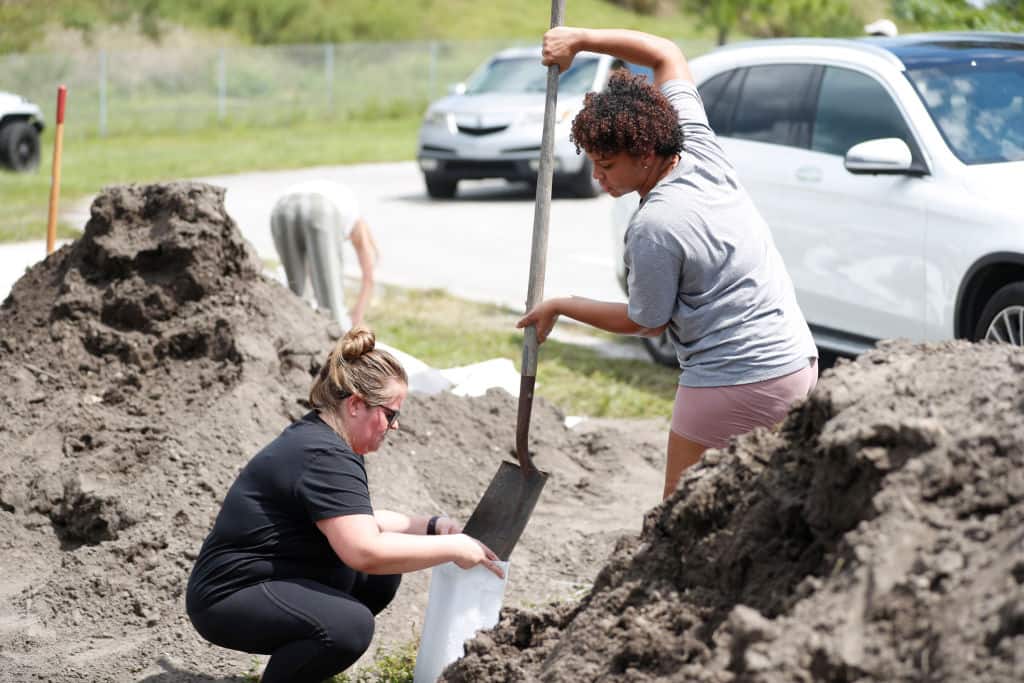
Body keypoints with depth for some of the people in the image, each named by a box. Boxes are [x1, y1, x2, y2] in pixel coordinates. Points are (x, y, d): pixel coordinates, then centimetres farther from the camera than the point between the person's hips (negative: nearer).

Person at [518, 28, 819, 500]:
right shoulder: (696, 143, 2)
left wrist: (559, 307, 5)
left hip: (734, 382, -9)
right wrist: (580, 39, 13)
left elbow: (646, 323, -5)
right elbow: (666, 54, 16)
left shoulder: (654, 228, -20)